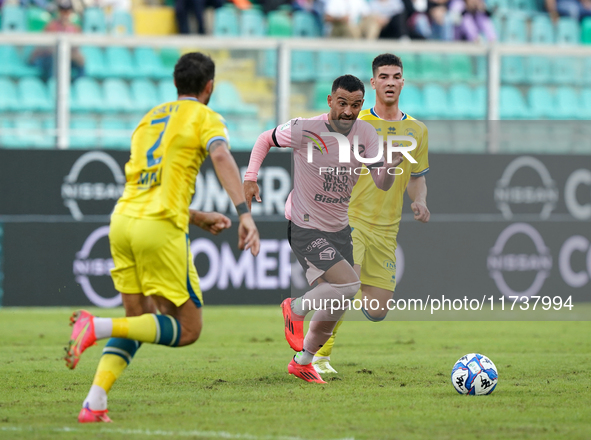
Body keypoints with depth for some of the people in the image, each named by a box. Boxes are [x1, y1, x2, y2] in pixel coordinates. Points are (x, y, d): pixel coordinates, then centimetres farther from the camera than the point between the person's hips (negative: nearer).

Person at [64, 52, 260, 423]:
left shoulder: (150, 118, 26)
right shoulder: (205, 118, 5)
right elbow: (221, 157, -17)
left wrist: (199, 218, 34)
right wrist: (244, 214, -26)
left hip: (123, 221, 7)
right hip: (160, 228, -7)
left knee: (138, 321, 18)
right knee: (188, 329, 1)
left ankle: (94, 403, 0)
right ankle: (98, 327, -20)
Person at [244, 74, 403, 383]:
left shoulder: (366, 134, -5)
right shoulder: (304, 130, -18)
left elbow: (382, 184, -10)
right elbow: (265, 140, 0)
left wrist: (391, 166, -31)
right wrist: (250, 178, -10)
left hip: (339, 228, 6)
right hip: (305, 228, -6)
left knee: (336, 306, 11)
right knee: (348, 284, -22)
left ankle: (302, 362, 32)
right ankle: (295, 309, 4)